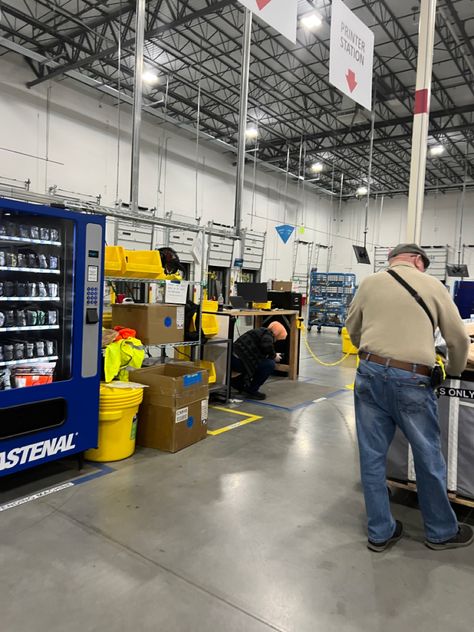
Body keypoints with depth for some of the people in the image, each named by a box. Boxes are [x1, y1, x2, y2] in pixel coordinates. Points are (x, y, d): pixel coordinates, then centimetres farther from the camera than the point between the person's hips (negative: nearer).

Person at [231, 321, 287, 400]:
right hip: (239, 361, -10)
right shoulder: (268, 334, -5)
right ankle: (252, 391, -2)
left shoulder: (260, 331, 23)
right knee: (270, 364, -11)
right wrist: (274, 356, -8)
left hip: (235, 359, 10)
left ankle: (237, 382, 26)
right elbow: (267, 347, -26)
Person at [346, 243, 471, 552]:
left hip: (370, 373, 3)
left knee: (372, 455, 12)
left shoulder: (369, 283, 8)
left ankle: (381, 532, 25)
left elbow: (353, 328, 17)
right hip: (410, 381, -3)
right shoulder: (433, 285, 1)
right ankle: (441, 531, 34)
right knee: (429, 458, 15)